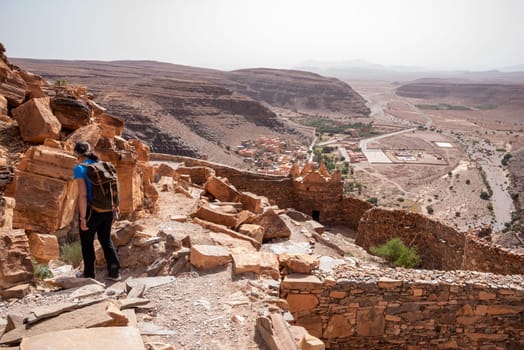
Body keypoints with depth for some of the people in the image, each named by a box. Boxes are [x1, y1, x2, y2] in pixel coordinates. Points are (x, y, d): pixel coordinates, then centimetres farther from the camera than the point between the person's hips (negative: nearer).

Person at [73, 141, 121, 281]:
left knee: (87, 243, 14)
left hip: (91, 210, -6)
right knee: (106, 240, 21)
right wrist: (115, 205, 19)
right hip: (107, 210, 6)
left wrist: (83, 217, -18)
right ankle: (114, 272, 21)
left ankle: (89, 276, 26)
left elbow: (83, 195, -21)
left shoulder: (80, 168, -14)